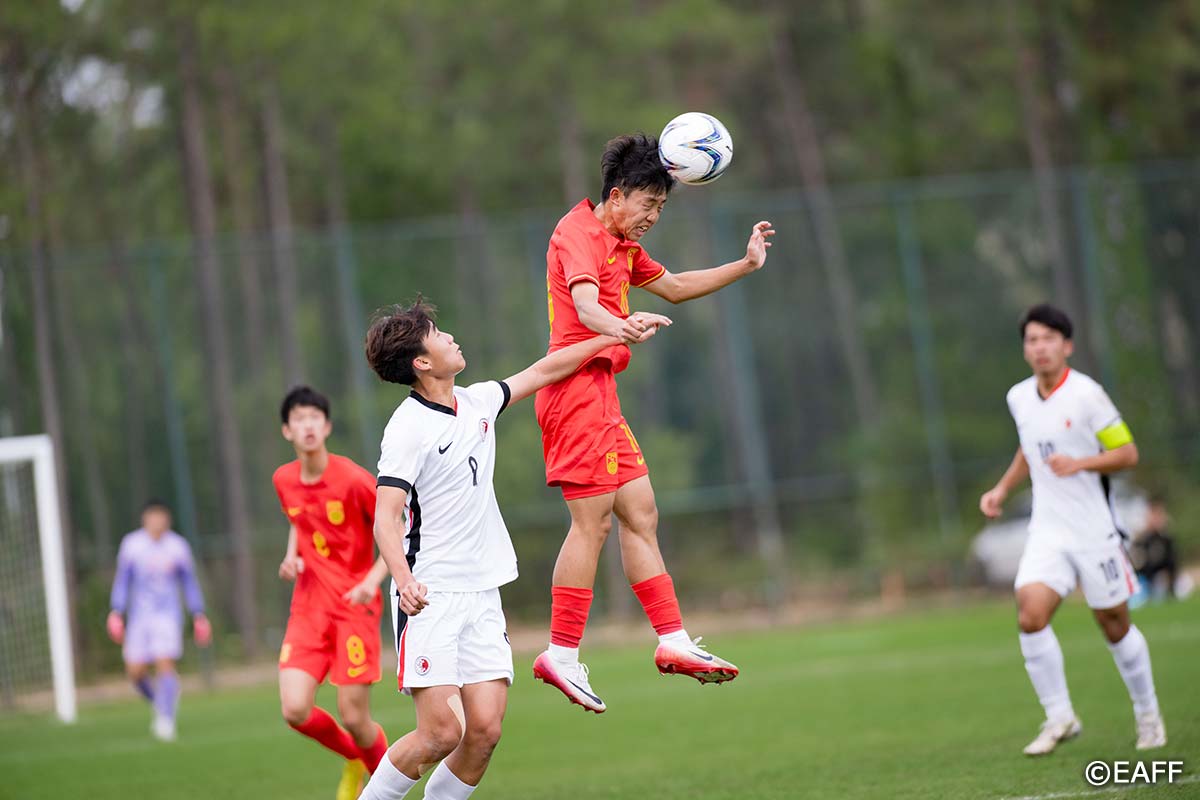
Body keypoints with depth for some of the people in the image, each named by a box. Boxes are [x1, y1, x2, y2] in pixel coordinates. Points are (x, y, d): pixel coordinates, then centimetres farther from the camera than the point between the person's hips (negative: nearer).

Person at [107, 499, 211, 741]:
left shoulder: (178, 546, 2)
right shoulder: (131, 544, 2)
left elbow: (189, 582, 11)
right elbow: (122, 579, 8)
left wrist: (198, 615, 11)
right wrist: (116, 612, 2)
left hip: (167, 614, -2)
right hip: (139, 614, 2)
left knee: (165, 664, -18)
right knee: (135, 671, 0)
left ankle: (166, 720, -17)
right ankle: (161, 705, 27)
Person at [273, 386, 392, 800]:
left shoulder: (354, 480, -14)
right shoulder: (284, 480, 3)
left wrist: (373, 580, -21)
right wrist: (292, 556, 5)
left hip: (354, 604, -4)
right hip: (309, 606, 4)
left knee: (354, 718, -6)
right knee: (295, 710, -10)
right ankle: (353, 757, 21)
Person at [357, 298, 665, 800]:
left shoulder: (476, 402, 10)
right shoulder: (408, 428, -12)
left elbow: (543, 371, 25)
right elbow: (386, 517, -19)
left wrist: (618, 335, 29)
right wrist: (404, 579, -36)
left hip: (482, 597, 7)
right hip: (430, 597, -7)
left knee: (485, 730, -5)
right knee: (442, 733, -14)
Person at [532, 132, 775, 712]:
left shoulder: (621, 245, 22)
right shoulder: (579, 233, -10)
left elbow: (673, 287, 36)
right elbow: (585, 305, -28)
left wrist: (745, 265, 31)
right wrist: (616, 327, -49)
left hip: (600, 393, 11)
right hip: (577, 386, -11)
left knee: (640, 515, 9)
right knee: (592, 522, -11)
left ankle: (672, 641, 12)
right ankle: (562, 654, -8)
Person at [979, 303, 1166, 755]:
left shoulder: (1086, 394, -11)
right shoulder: (1018, 398, 6)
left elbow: (1128, 453, -9)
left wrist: (1080, 463, -24)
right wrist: (1003, 488, 13)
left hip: (1094, 530, -4)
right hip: (1047, 532, 4)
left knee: (1115, 626, 6)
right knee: (1030, 616, -17)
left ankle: (1148, 715, 27)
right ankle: (1059, 717, -6)